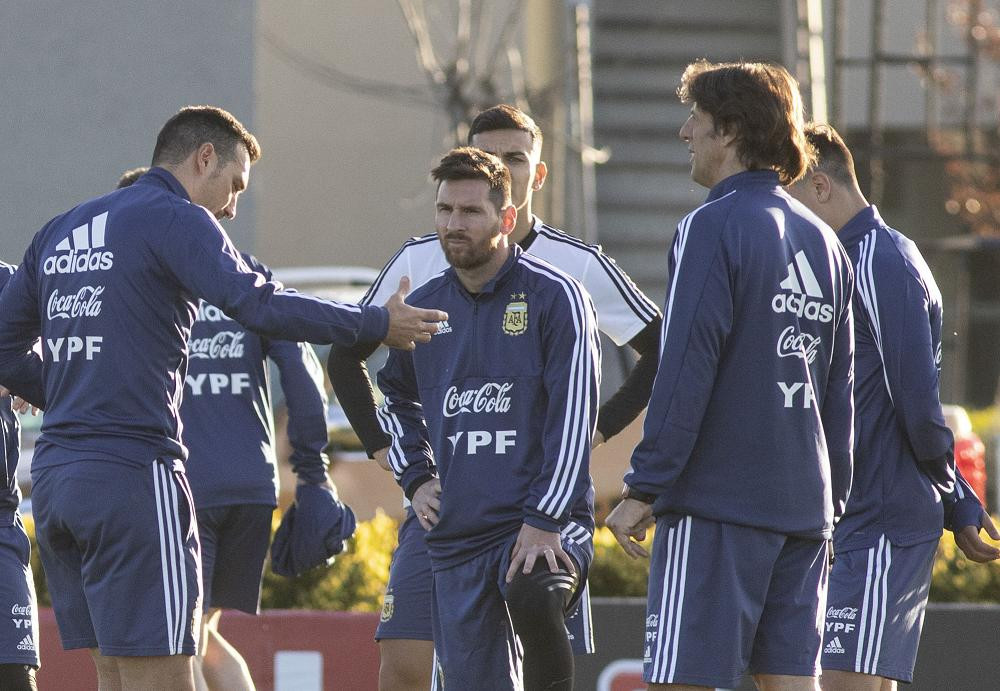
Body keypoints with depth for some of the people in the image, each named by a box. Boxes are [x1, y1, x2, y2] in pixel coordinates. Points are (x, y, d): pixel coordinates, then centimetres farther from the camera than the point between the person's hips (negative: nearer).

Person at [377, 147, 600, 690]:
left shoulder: (553, 296, -3)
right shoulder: (423, 308, 13)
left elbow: (574, 416, -9)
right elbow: (394, 394, 33)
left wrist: (543, 521, -16)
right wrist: (416, 479, 18)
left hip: (546, 524, -5)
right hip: (457, 539, 5)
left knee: (532, 595, -37)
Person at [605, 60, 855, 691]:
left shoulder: (714, 227, -9)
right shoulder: (822, 241, 15)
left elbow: (685, 372, -15)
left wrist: (644, 489, -12)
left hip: (717, 498, -8)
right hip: (804, 507, 8)